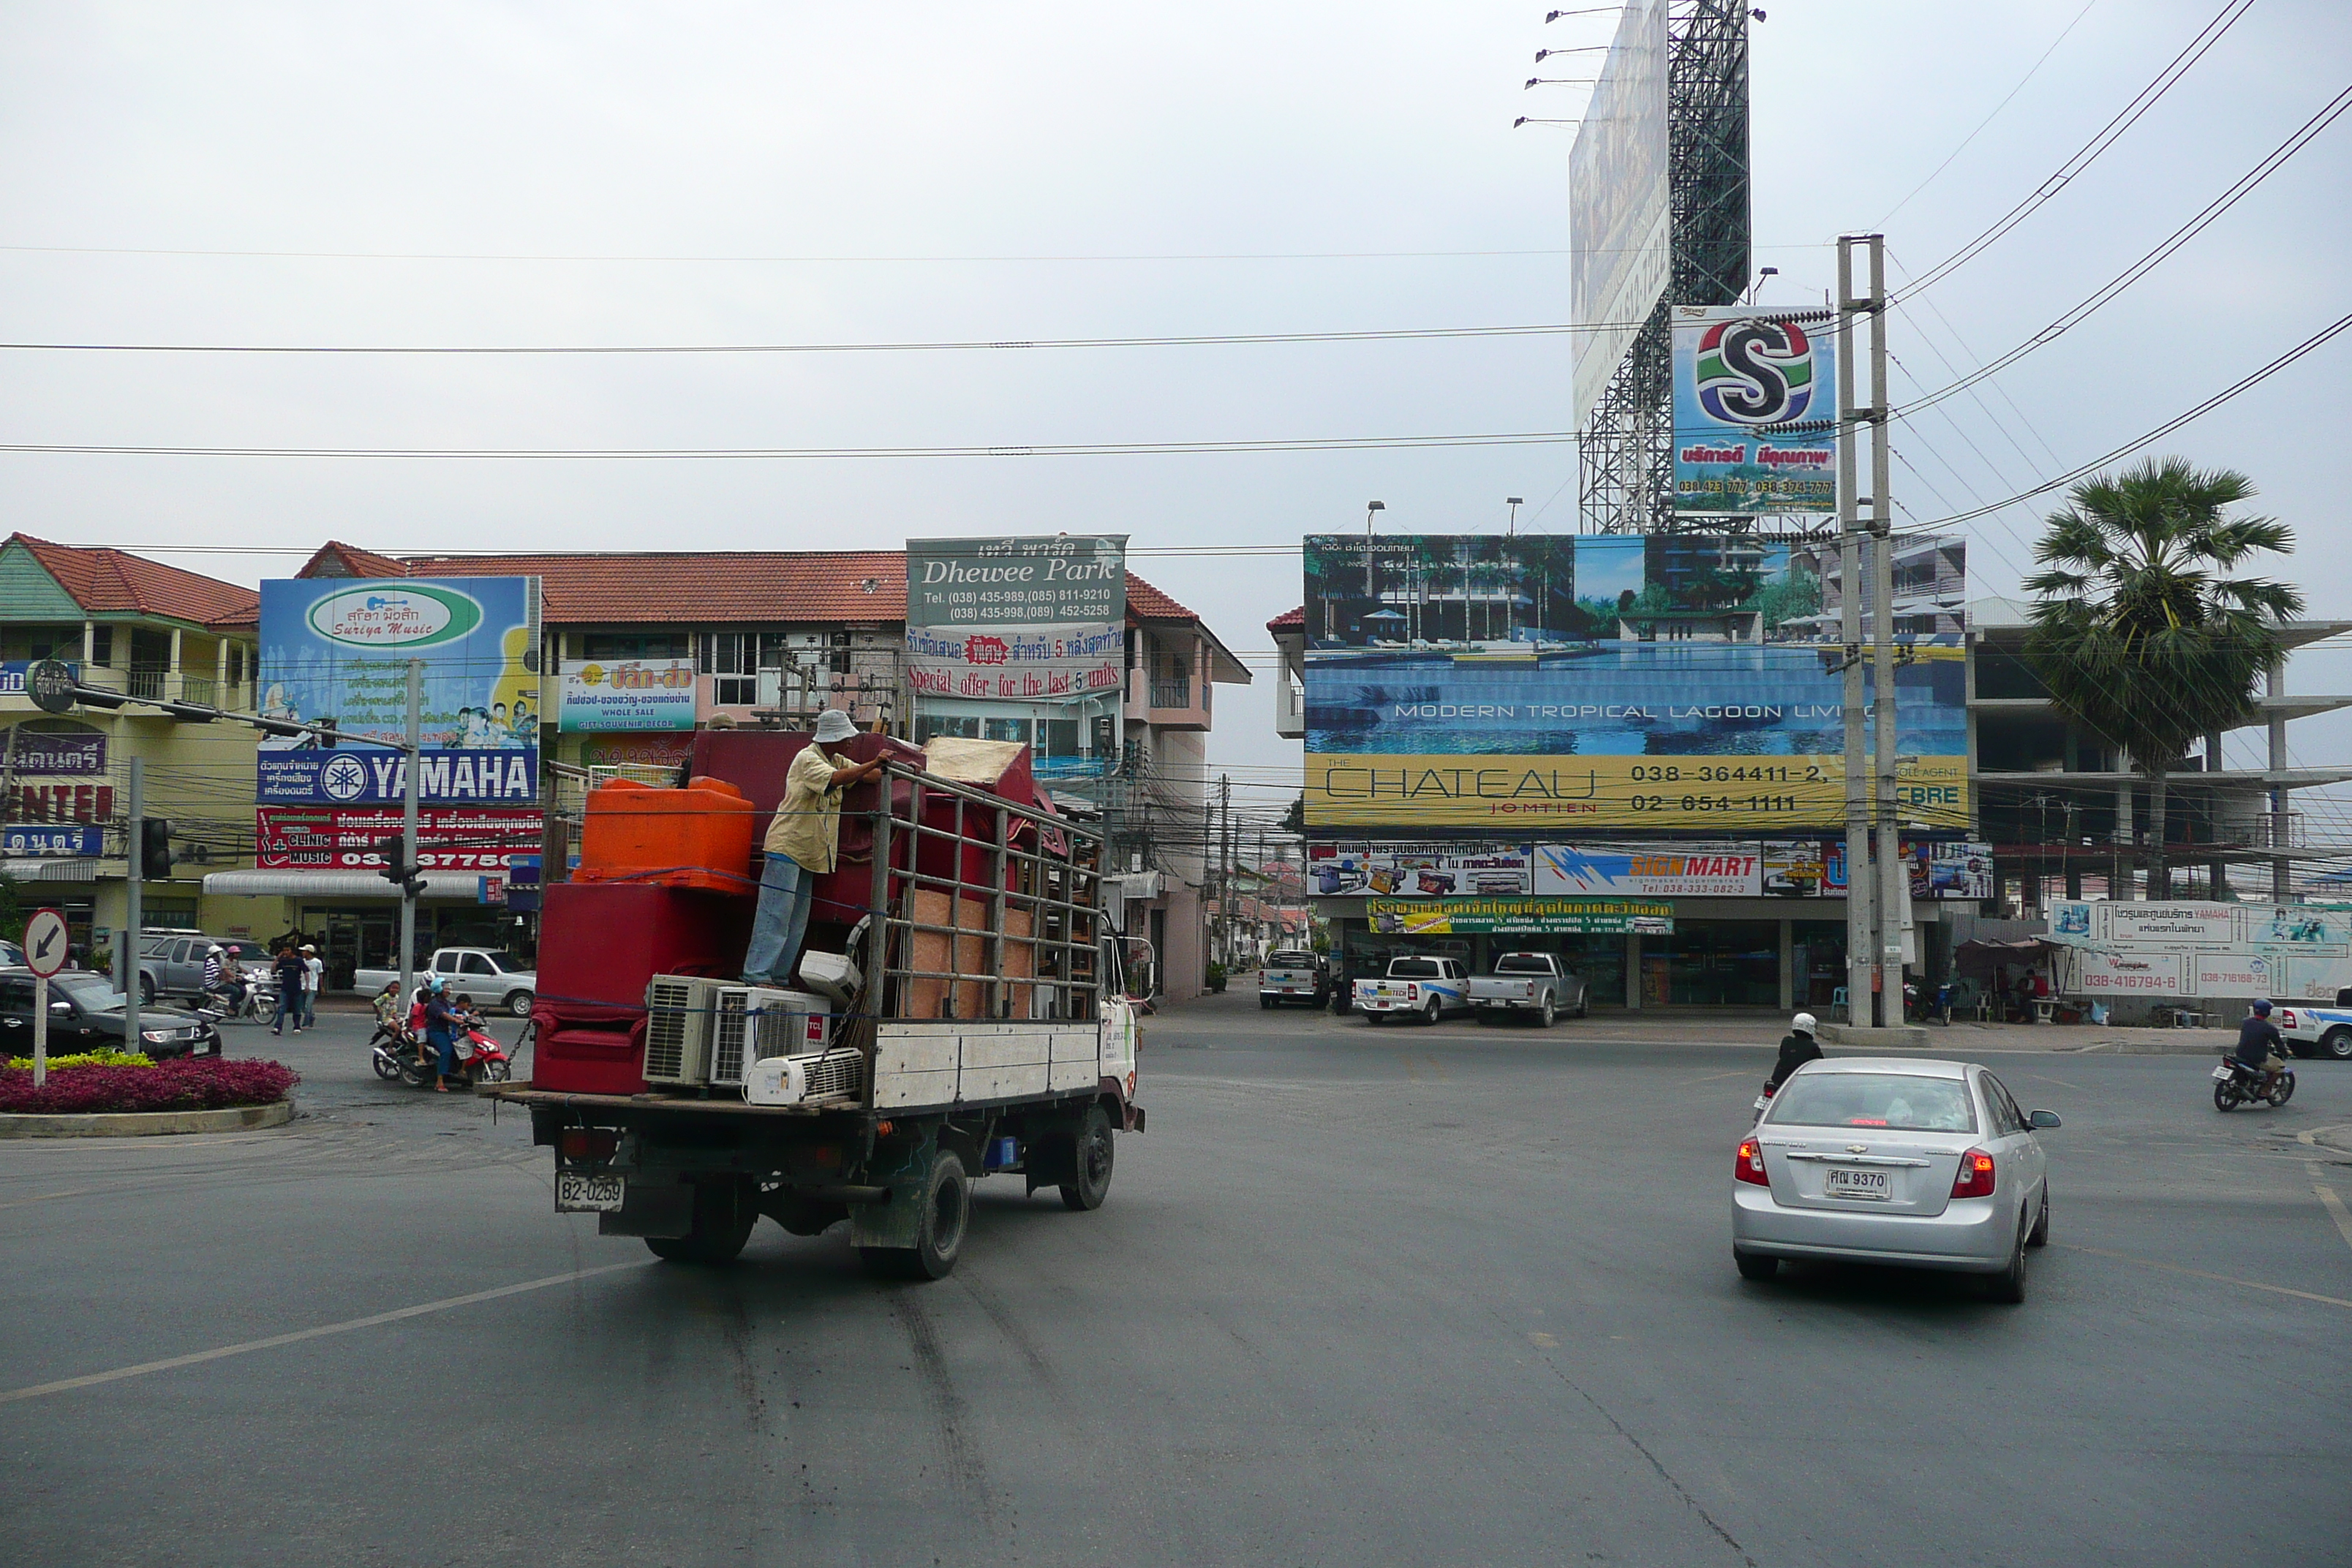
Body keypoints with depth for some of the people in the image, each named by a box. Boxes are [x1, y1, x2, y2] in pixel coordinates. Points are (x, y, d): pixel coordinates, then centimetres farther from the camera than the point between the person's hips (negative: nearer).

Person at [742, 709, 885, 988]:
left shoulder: (836, 761, 17)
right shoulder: (807, 759, -11)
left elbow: (865, 775, 17)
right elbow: (836, 778, -26)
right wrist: (874, 764, -28)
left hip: (809, 851, 9)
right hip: (787, 846, -9)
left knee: (797, 921, 8)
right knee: (775, 914, -11)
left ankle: (779, 976, 11)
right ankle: (757, 974, -11)